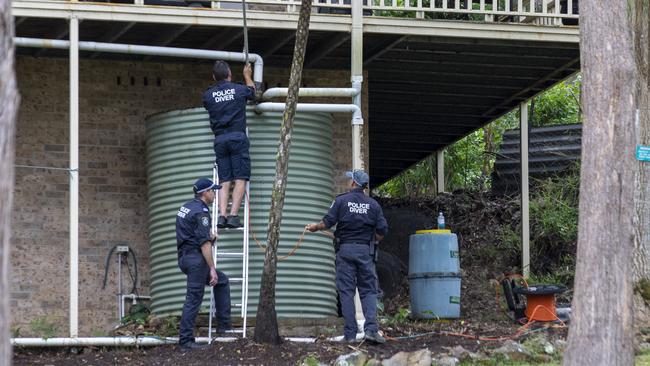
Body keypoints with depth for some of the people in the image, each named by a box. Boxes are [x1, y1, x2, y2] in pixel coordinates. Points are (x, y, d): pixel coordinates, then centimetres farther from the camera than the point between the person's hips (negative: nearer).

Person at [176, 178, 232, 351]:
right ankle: (185, 341, -8)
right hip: (196, 258, -10)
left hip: (184, 257, 10)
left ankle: (224, 324, 18)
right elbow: (204, 243, -22)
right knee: (194, 298, -8)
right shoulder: (201, 211, -14)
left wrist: (209, 235, 22)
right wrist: (212, 269, -21)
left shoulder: (186, 207, 15)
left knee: (222, 281, 21)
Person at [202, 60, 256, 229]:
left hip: (219, 139, 3)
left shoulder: (208, 94, 6)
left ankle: (222, 215, -11)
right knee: (240, 179, -5)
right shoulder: (239, 89, 3)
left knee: (224, 181, 3)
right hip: (238, 136, -3)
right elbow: (252, 92, 27)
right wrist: (247, 76, 47)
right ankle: (233, 215, -17)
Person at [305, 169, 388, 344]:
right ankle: (371, 328, -13)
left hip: (345, 249, -1)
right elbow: (382, 230, 2)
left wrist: (314, 227, 15)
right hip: (365, 251, 1)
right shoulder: (373, 204, 4)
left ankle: (350, 334, -1)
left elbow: (328, 222, -5)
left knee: (346, 292, 2)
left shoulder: (341, 200, -2)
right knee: (368, 291, 4)